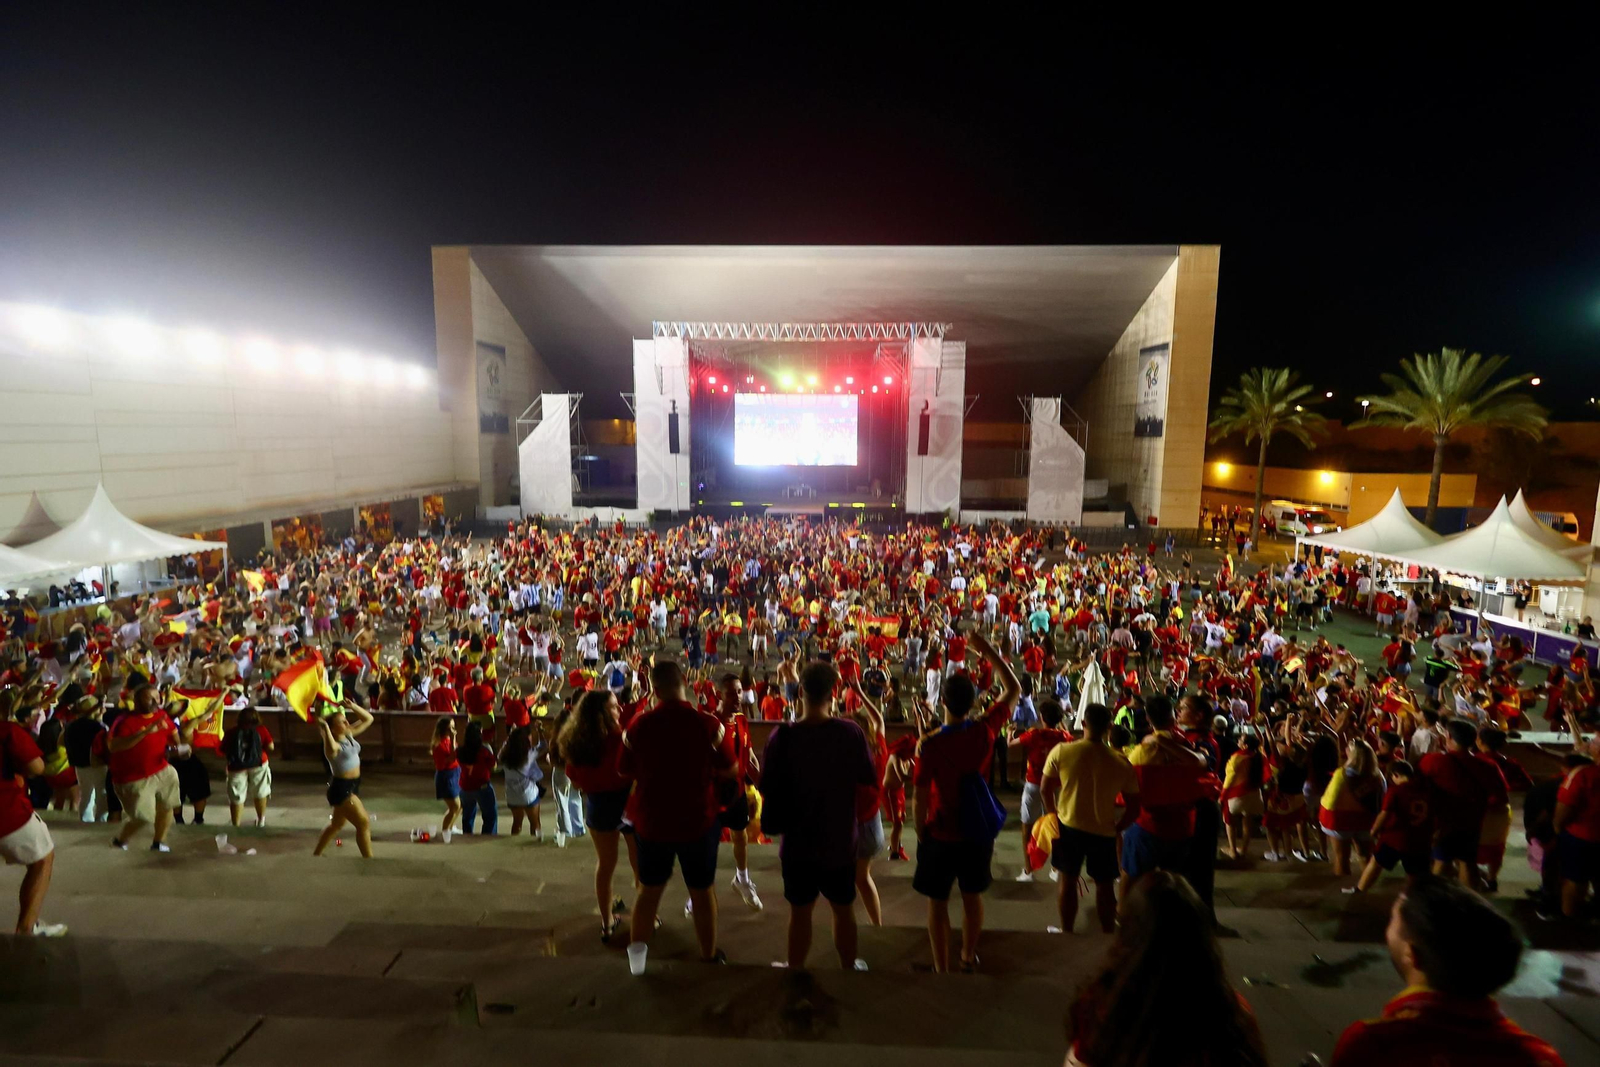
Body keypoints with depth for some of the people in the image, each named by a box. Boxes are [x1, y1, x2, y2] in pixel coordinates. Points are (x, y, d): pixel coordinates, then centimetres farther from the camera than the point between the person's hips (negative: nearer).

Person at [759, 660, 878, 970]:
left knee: (800, 911, 18)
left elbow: (768, 791, -10)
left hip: (798, 840, -1)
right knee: (844, 909, 21)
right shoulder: (852, 733, -16)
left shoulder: (783, 736, -17)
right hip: (840, 839, 1)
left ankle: (796, 971, 34)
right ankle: (849, 968, 38)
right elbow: (869, 784, -7)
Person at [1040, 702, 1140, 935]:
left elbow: (1045, 790, -5)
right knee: (1105, 886, 20)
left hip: (1068, 827, 0)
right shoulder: (1121, 762, -14)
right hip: (1103, 831, 0)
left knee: (1068, 881, 19)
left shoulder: (1061, 751, -15)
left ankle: (1066, 933, 32)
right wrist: (1116, 829, 7)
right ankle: (1108, 936, 34)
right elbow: (1134, 808, -8)